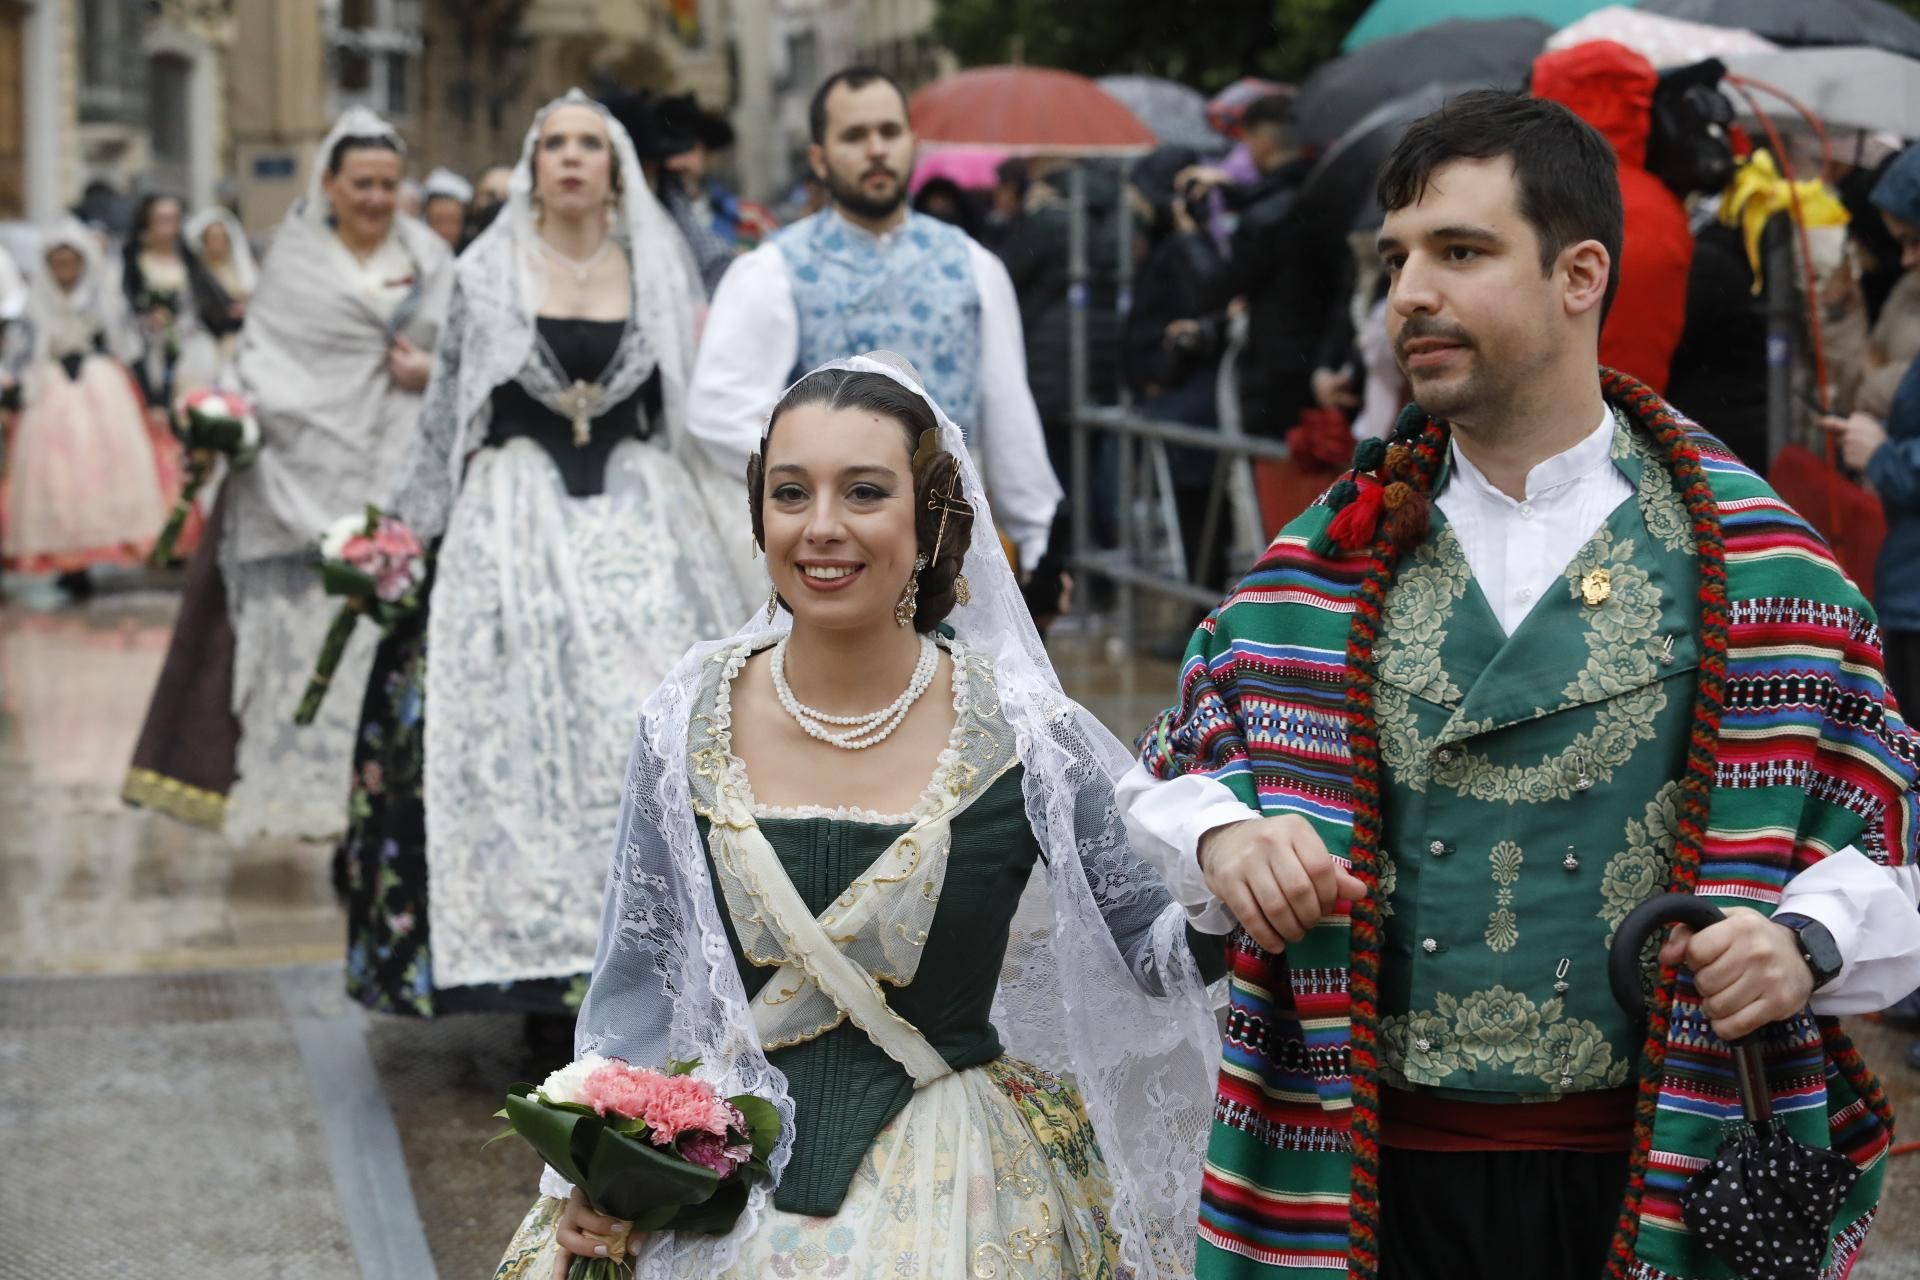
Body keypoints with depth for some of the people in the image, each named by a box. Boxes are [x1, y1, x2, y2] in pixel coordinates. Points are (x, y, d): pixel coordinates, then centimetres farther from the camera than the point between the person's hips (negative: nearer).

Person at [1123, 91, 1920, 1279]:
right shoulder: (1329, 559, 5)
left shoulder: (1758, 562, -1)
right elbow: (1174, 773, 9)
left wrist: (1806, 944, -17)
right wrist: (1220, 837, -12)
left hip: (1651, 1181, -2)